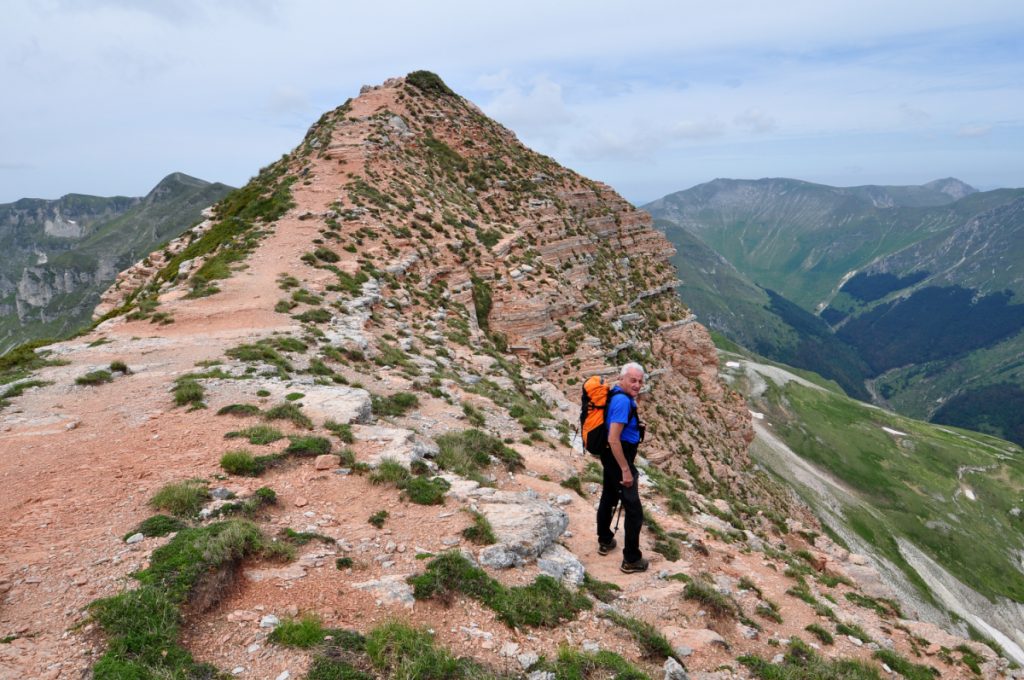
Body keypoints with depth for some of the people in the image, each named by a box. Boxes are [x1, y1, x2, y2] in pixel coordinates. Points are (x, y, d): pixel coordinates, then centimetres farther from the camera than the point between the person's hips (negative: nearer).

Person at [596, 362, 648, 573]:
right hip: (618, 458, -11)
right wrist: (626, 470, -26)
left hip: (610, 456, 11)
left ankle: (605, 541, 42)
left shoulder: (617, 395, 4)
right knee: (634, 510, -2)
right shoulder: (623, 401, -26)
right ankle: (631, 560, 5)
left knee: (609, 497, 24)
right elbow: (613, 440, -30)